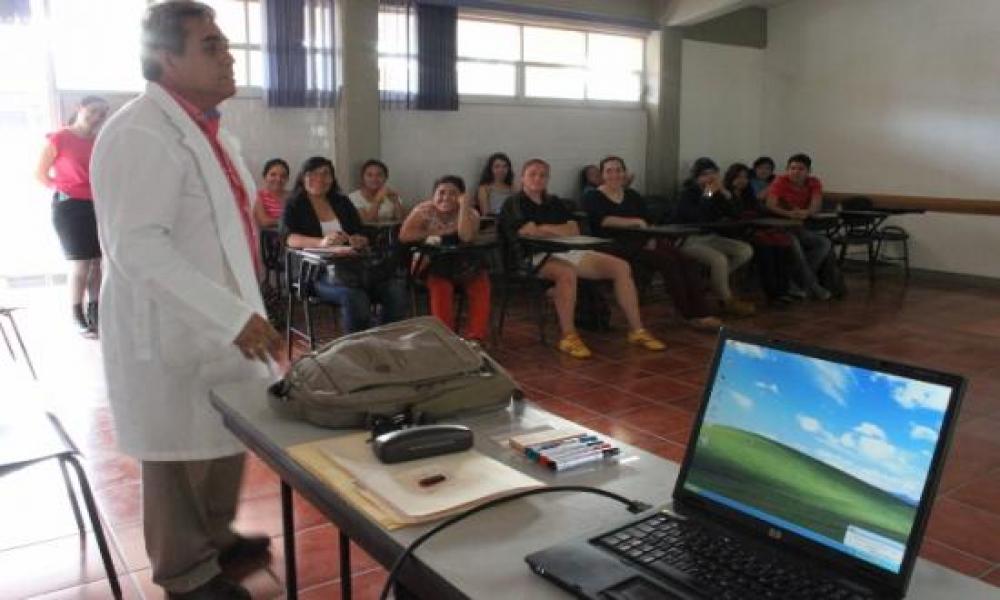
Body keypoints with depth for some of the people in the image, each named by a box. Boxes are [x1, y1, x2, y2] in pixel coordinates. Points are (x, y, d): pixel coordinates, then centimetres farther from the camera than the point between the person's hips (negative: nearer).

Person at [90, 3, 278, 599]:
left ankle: (217, 539, 41)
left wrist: (241, 312, 21)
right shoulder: (141, 134, -20)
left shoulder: (207, 131, 12)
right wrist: (234, 316, -29)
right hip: (172, 334, -9)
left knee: (225, 442, 20)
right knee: (183, 455, 7)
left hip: (217, 324, 9)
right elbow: (139, 247, -27)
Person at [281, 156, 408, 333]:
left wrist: (360, 241, -11)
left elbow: (361, 237, 16)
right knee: (354, 297, -36)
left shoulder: (342, 202, 22)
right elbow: (289, 238, -10)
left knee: (396, 289, -24)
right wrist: (321, 242, -29)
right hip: (317, 272, -4)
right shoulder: (294, 205, 9)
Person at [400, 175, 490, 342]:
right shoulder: (424, 209, -6)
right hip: (432, 263, -2)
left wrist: (464, 206, -24)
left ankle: (475, 338, -20)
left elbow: (466, 237, -26)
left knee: (481, 284, -23)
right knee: (440, 288, -30)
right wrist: (438, 233, -18)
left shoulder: (470, 213, -5)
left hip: (464, 264, 2)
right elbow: (404, 235, -20)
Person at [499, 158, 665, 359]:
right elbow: (529, 232, -12)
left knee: (621, 267, -7)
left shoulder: (554, 202, 23)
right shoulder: (514, 203, 5)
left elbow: (574, 231, 11)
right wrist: (561, 230, 0)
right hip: (534, 256, -7)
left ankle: (636, 330, -5)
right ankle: (568, 336, -31)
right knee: (567, 273, -41)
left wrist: (545, 228, -2)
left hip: (568, 252, 7)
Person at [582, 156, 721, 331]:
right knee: (668, 261, -26)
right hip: (616, 245, -6)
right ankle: (690, 315, -18)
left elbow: (647, 222, 13)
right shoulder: (593, 197, 2)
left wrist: (651, 237, -9)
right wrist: (636, 221, -19)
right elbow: (602, 220, -18)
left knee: (688, 263, -16)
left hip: (642, 240, 7)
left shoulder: (632, 195, 20)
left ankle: (701, 314, -20)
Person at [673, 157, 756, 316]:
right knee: (719, 259, -31)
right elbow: (698, 218, -30)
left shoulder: (716, 193, 7)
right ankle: (727, 300, -13)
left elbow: (735, 215, -2)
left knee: (746, 250, -4)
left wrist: (724, 192, -12)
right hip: (689, 240, -8)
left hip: (710, 238, 8)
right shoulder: (688, 194, -11)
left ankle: (715, 278, 3)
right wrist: (708, 194, -22)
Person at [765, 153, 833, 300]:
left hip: (801, 227, 5)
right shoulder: (780, 182, -12)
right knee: (793, 243, -34)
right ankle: (813, 286, -24)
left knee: (824, 243, -18)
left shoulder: (814, 183, -1)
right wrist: (789, 214, -43)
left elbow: (815, 206, -16)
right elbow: (770, 205, -24)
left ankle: (797, 281, -19)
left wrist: (806, 213, -41)